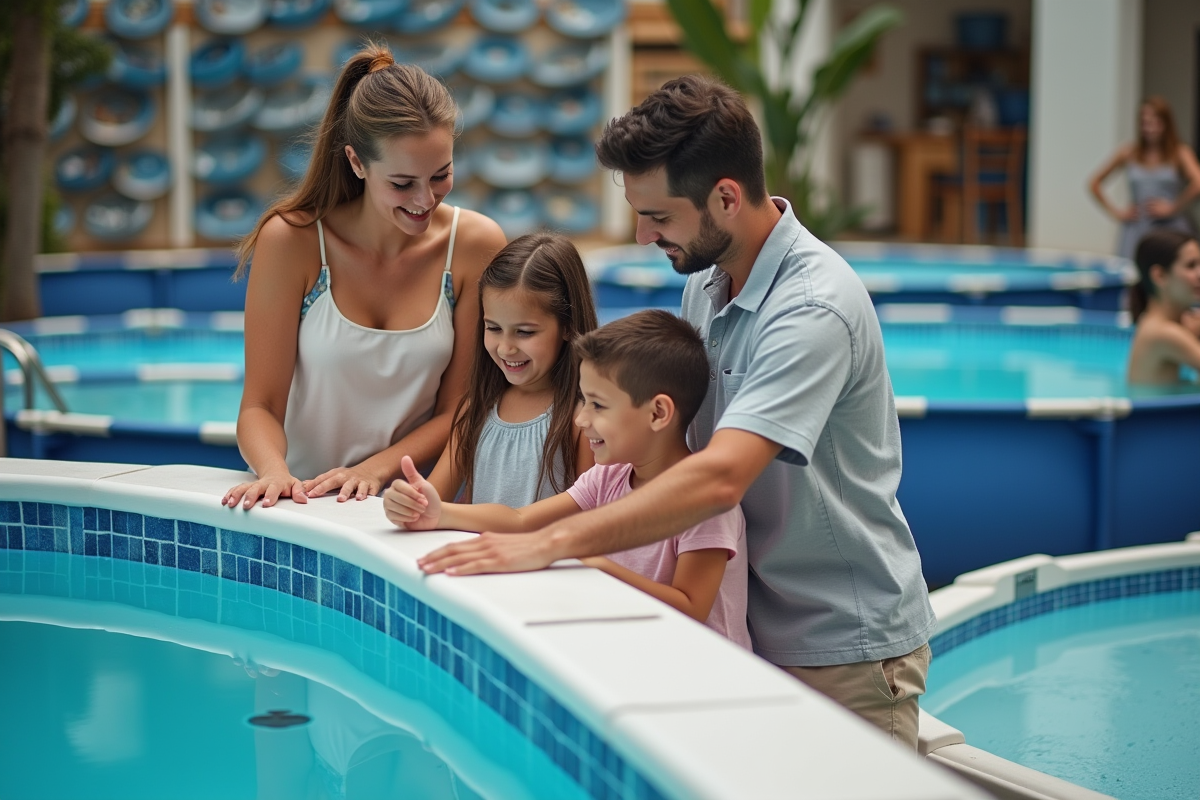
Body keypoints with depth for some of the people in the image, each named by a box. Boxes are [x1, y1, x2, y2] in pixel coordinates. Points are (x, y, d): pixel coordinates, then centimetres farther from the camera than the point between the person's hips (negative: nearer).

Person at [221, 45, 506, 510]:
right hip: (303, 502, 1)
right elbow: (261, 405, -6)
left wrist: (377, 469, -17)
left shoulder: (476, 245, -4)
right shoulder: (291, 240, -9)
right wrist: (275, 471, -27)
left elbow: (458, 409, 0)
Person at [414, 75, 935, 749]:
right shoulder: (708, 277, 3)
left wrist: (548, 545, -38)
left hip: (847, 650, -7)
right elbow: (688, 436, 11)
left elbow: (719, 479, -35)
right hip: (761, 633, 8)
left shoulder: (814, 308, -25)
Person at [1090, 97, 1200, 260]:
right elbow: (1095, 184, 15)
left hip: (1170, 228, -2)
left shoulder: (1180, 153, 1)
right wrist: (1115, 212, 8)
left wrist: (1173, 207, -9)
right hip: (1136, 232, 2)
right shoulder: (1129, 153, 9)